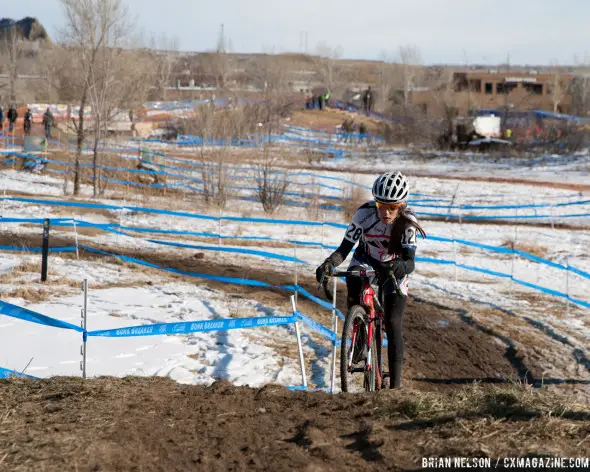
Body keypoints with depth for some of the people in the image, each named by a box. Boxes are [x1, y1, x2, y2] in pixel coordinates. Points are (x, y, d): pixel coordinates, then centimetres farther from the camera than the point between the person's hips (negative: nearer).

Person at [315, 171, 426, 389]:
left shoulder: (407, 222, -28)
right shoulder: (364, 214, -28)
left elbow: (410, 262, -34)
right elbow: (345, 248, -25)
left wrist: (399, 266, -57)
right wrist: (329, 263, -45)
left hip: (394, 267, -1)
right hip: (365, 261, 1)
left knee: (392, 324, -13)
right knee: (353, 282, -33)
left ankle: (396, 383, -7)